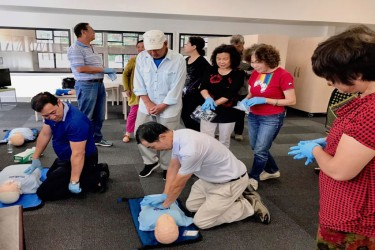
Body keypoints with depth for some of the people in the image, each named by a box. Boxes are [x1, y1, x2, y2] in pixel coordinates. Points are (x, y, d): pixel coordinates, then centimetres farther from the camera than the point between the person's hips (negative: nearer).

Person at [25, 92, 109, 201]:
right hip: (66, 158, 10)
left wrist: (74, 181, -31)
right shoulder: (50, 113, -8)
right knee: (50, 176, 35)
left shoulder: (76, 122, -35)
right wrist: (35, 158, 8)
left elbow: (78, 154, -34)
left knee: (44, 192, -13)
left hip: (83, 161, -10)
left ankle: (96, 178, -11)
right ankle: (95, 169, 19)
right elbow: (45, 135, 6)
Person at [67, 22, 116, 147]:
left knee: (99, 115, 16)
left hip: (99, 84, 9)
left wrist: (108, 71, 1)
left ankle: (97, 138, 30)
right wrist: (103, 70, -17)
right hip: (86, 86, -9)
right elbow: (80, 68, -22)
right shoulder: (75, 49, -13)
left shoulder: (91, 48, 16)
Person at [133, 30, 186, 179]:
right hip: (146, 105, 4)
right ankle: (151, 161, 29)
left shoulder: (178, 60, -15)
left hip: (169, 107, -4)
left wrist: (161, 106, -12)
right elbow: (139, 82, -2)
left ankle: (167, 168, 25)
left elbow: (176, 88, -14)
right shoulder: (141, 57, -5)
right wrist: (148, 103, -10)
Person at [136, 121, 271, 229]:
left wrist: (165, 205, -3)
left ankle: (250, 205, 6)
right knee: (191, 206, 15)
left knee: (201, 221, -2)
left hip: (231, 181, -8)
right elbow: (173, 167, 6)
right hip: (213, 177, 9)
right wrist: (164, 196, 6)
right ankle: (234, 197, 22)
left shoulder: (190, 150, -37)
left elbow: (178, 184, -21)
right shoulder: (177, 136, -10)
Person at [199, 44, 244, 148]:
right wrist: (208, 99, -29)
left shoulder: (238, 74, -8)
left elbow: (230, 93, -17)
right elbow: (203, 87, -7)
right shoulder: (211, 71, 1)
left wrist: (215, 103, -30)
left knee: (224, 142, 16)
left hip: (228, 112, -1)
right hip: (209, 111, 2)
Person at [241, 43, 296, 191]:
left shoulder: (283, 75, -17)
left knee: (260, 150, -2)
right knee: (256, 148, 15)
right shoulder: (255, 73, 2)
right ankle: (272, 171, 37)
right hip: (253, 116, 7)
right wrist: (246, 101, -9)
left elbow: (291, 101, -17)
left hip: (272, 118, -7)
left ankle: (253, 178, 19)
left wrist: (264, 100, -23)